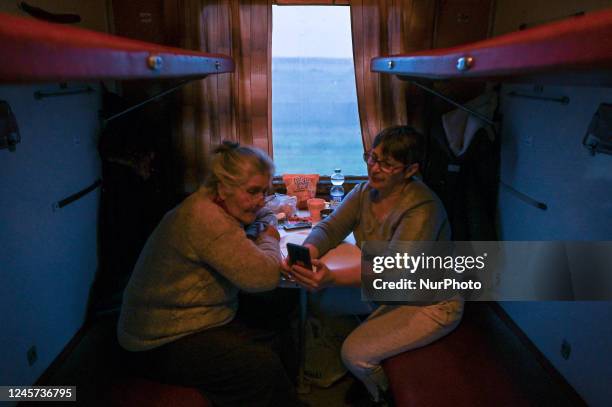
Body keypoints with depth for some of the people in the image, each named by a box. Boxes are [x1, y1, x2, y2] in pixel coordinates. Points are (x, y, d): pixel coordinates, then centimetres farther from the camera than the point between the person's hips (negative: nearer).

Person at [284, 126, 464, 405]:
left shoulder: (422, 208, -27)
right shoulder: (364, 192, -4)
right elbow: (329, 228, -8)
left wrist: (332, 278, -50)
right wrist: (306, 253, -32)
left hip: (431, 305, -7)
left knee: (355, 354, -15)